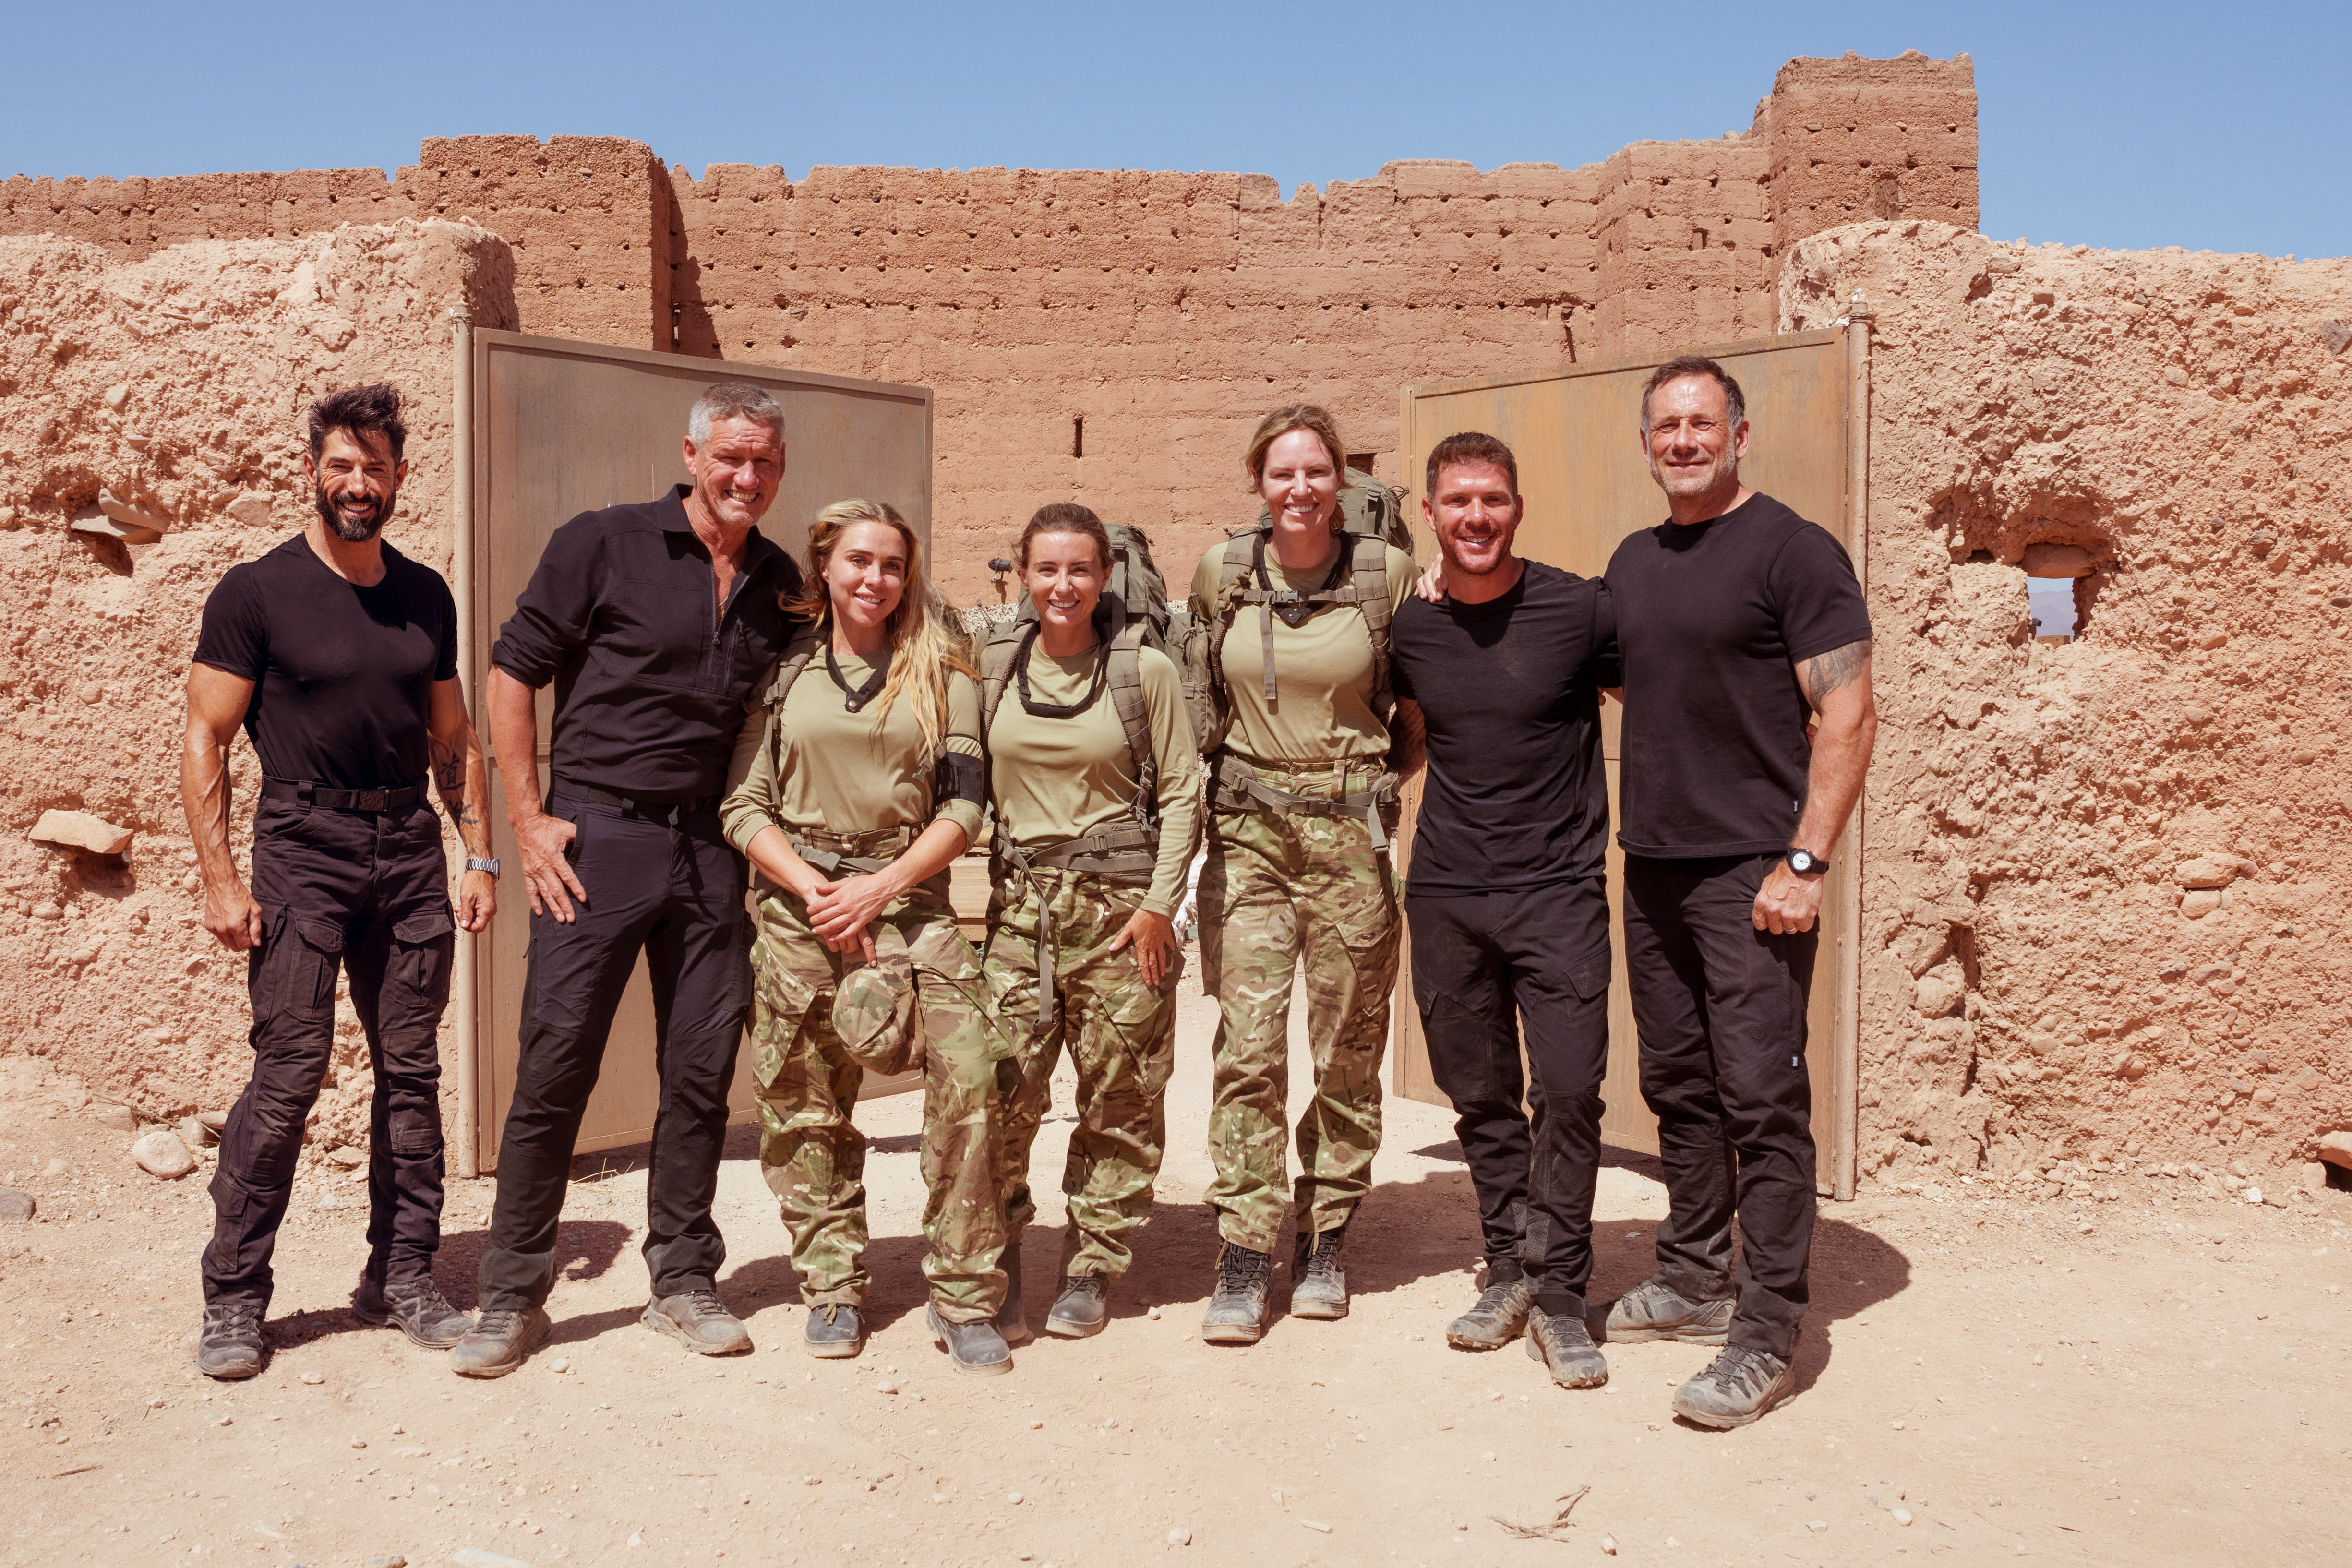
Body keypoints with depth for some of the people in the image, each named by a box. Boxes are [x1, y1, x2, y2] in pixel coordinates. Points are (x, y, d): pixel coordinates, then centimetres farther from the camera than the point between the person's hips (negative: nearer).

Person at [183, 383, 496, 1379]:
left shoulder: (426, 597, 12)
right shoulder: (257, 592, 0)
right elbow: (204, 743, -2)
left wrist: (478, 856, 9)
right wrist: (221, 880, -10)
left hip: (411, 849, 4)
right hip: (304, 848, -4)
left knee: (412, 1072, 5)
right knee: (289, 1072, -8)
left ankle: (401, 1281, 15)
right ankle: (232, 1300, 6)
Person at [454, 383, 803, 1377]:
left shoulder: (781, 583, 11)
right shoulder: (604, 545, -2)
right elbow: (512, 672, -1)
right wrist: (527, 817, -6)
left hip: (715, 848, 4)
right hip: (598, 836, -4)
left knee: (702, 1072, 8)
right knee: (555, 1064, -1)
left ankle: (682, 1281, 23)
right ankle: (512, 1294, 13)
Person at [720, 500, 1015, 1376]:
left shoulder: (942, 675, 9)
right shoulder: (783, 674, 11)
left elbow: (962, 805, 2)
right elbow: (743, 806, 7)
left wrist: (878, 889, -10)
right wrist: (810, 885, -9)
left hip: (910, 899, -1)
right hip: (799, 903, 1)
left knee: (970, 1073, -17)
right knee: (805, 1106, 3)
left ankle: (964, 1298, -5)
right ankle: (832, 1288, 21)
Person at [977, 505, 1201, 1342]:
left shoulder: (1146, 670, 1)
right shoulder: (991, 668, 8)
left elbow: (1181, 795, 2)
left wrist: (1159, 903, -5)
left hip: (1122, 908, -1)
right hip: (1022, 904, 2)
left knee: (1120, 1098, 4)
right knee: (1001, 1090, -5)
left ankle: (1091, 1270, 20)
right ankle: (997, 1267, 13)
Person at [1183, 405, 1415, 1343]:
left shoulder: (1389, 576, 0)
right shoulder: (1219, 575, 4)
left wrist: (1379, 774, 2)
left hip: (1352, 832, 0)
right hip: (1248, 832, 1)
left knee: (1349, 1048, 7)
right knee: (1249, 1045, -6)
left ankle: (1325, 1245, 22)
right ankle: (1243, 1261, 1)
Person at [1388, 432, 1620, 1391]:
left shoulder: (1579, 610, -5)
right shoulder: (1409, 629, 5)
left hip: (1557, 889, -3)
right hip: (1444, 891, 3)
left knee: (1569, 1090, -7)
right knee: (1479, 1096, 9)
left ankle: (1559, 1297, 8)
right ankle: (1509, 1270, 25)